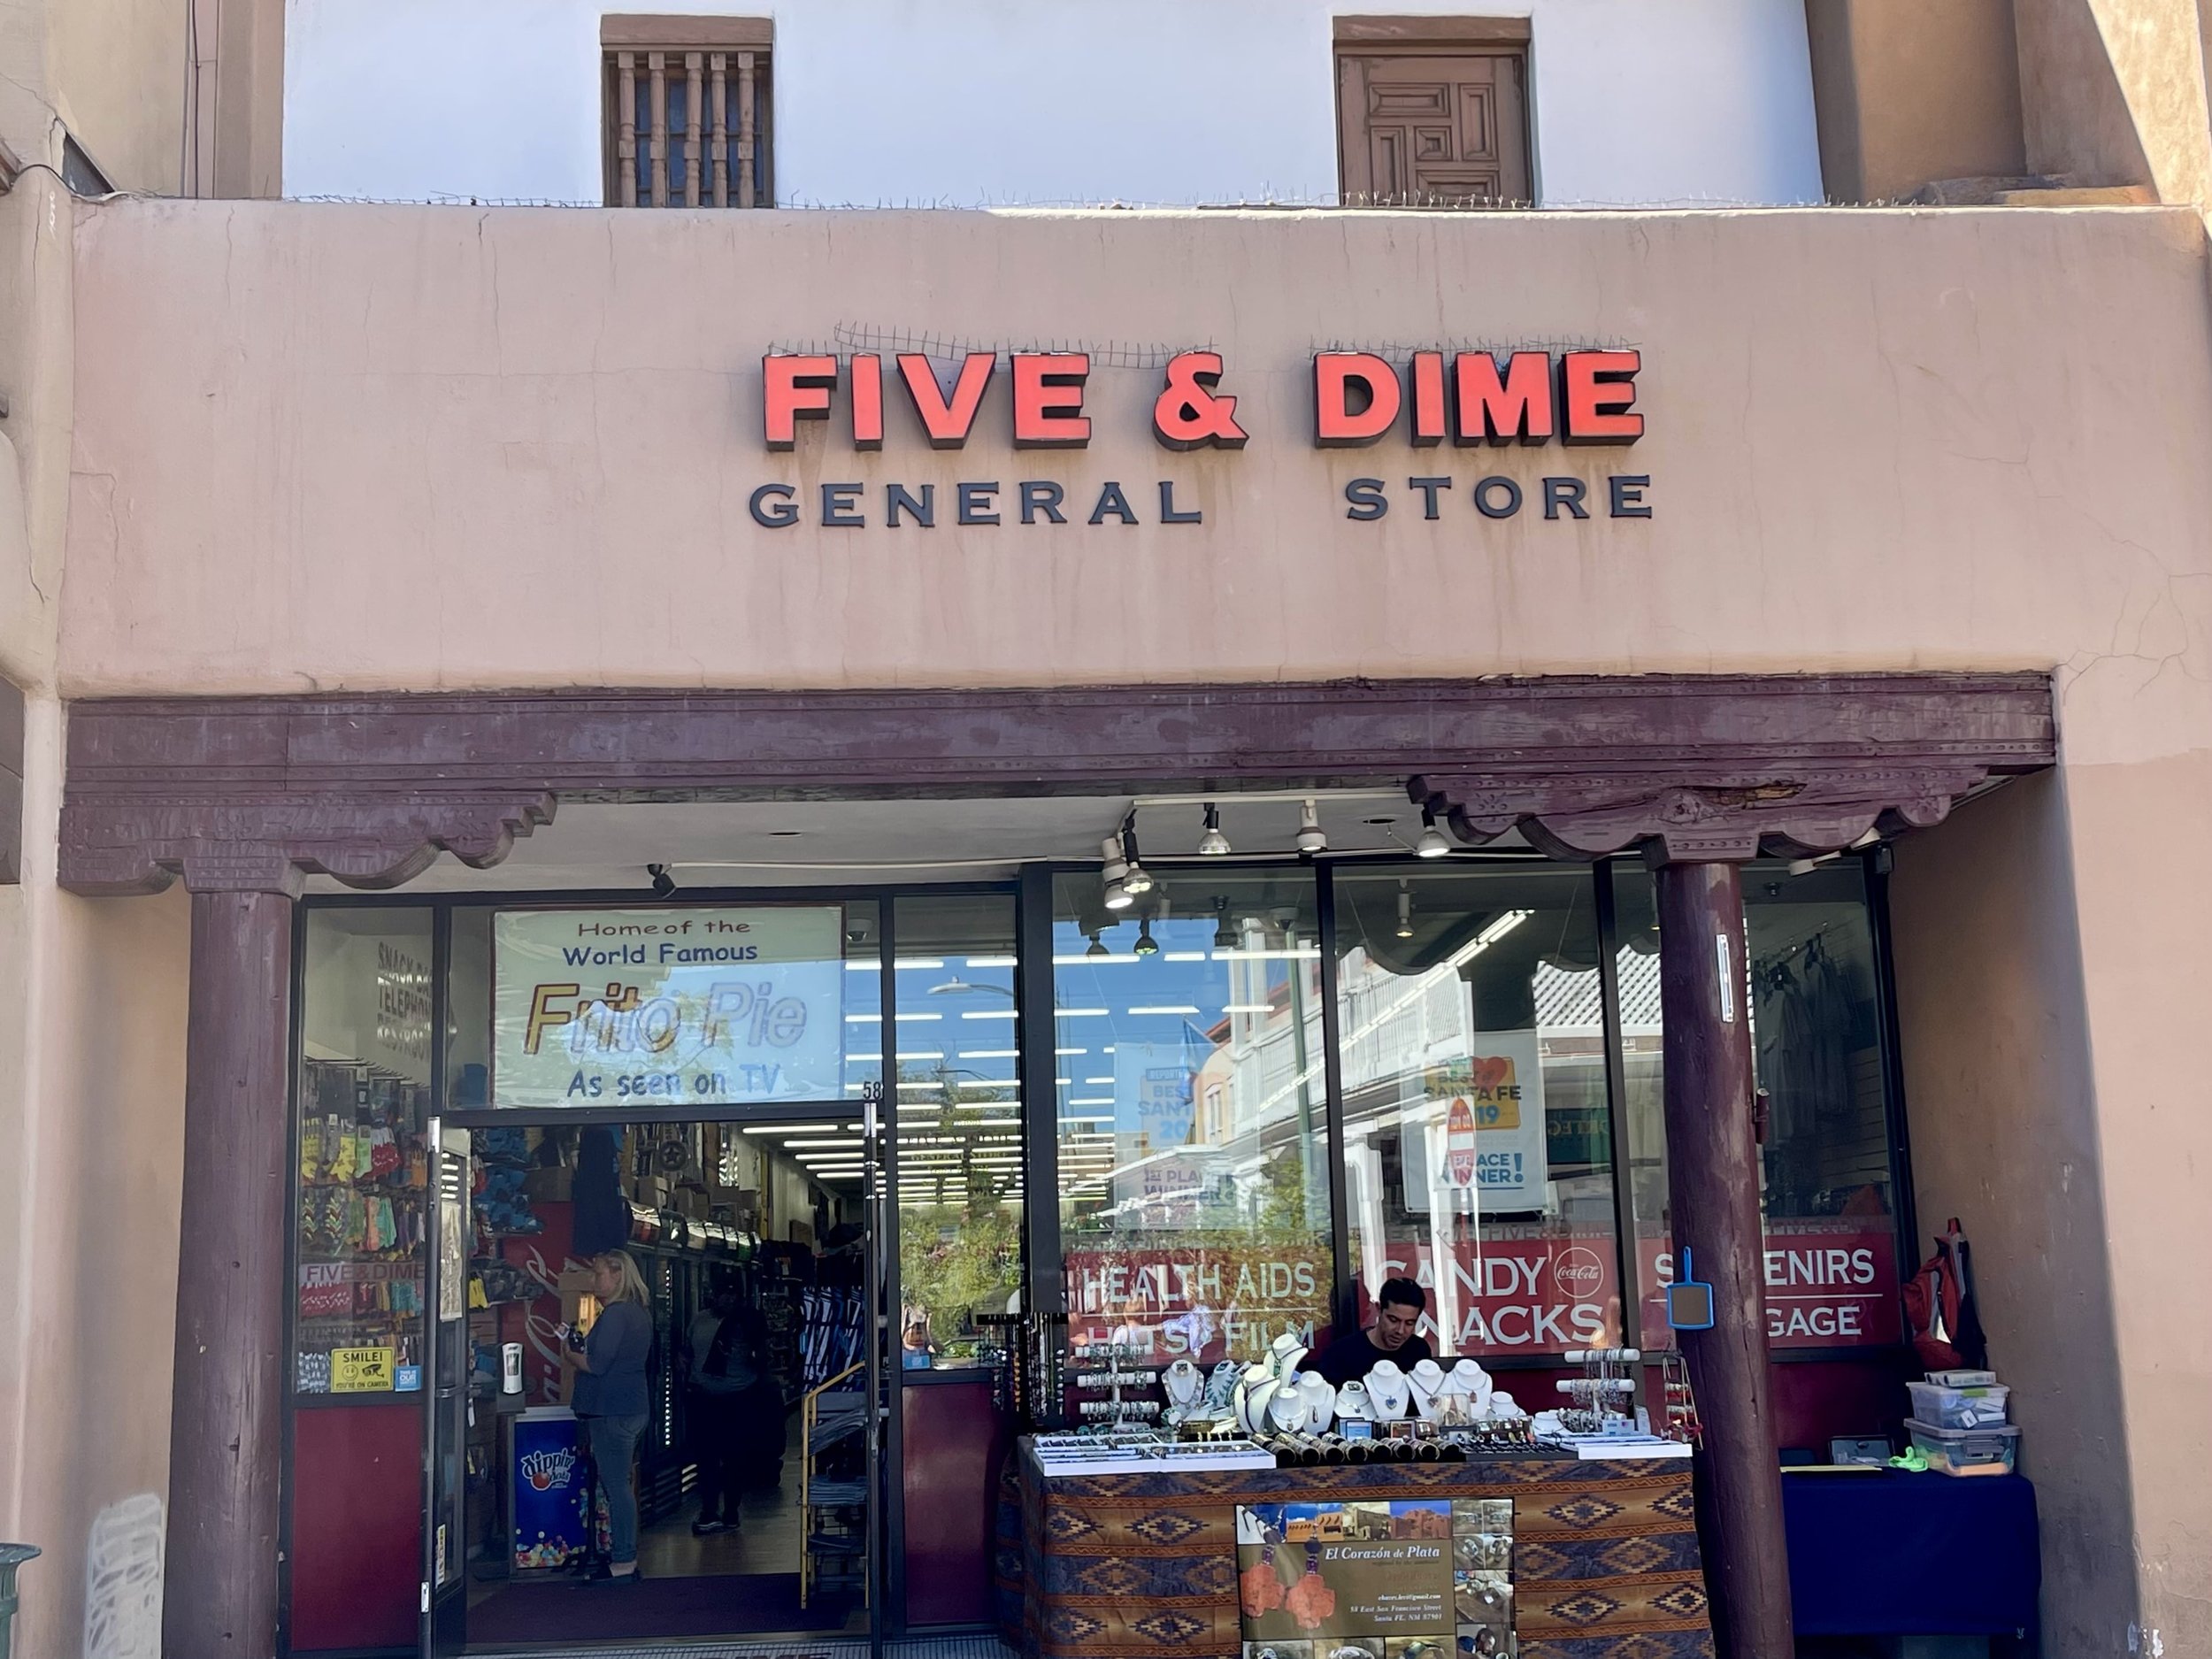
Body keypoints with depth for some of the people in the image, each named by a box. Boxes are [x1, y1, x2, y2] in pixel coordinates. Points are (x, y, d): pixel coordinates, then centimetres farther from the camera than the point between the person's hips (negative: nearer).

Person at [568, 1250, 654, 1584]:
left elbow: (597, 1364, -22)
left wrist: (572, 1353, -4)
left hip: (612, 1412, -10)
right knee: (621, 1483, 14)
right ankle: (625, 1559, 19)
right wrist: (584, 1346, 15)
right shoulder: (639, 1312, 16)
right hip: (632, 1407, 10)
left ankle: (623, 1563, -4)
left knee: (616, 1485, -7)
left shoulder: (615, 1315, -16)